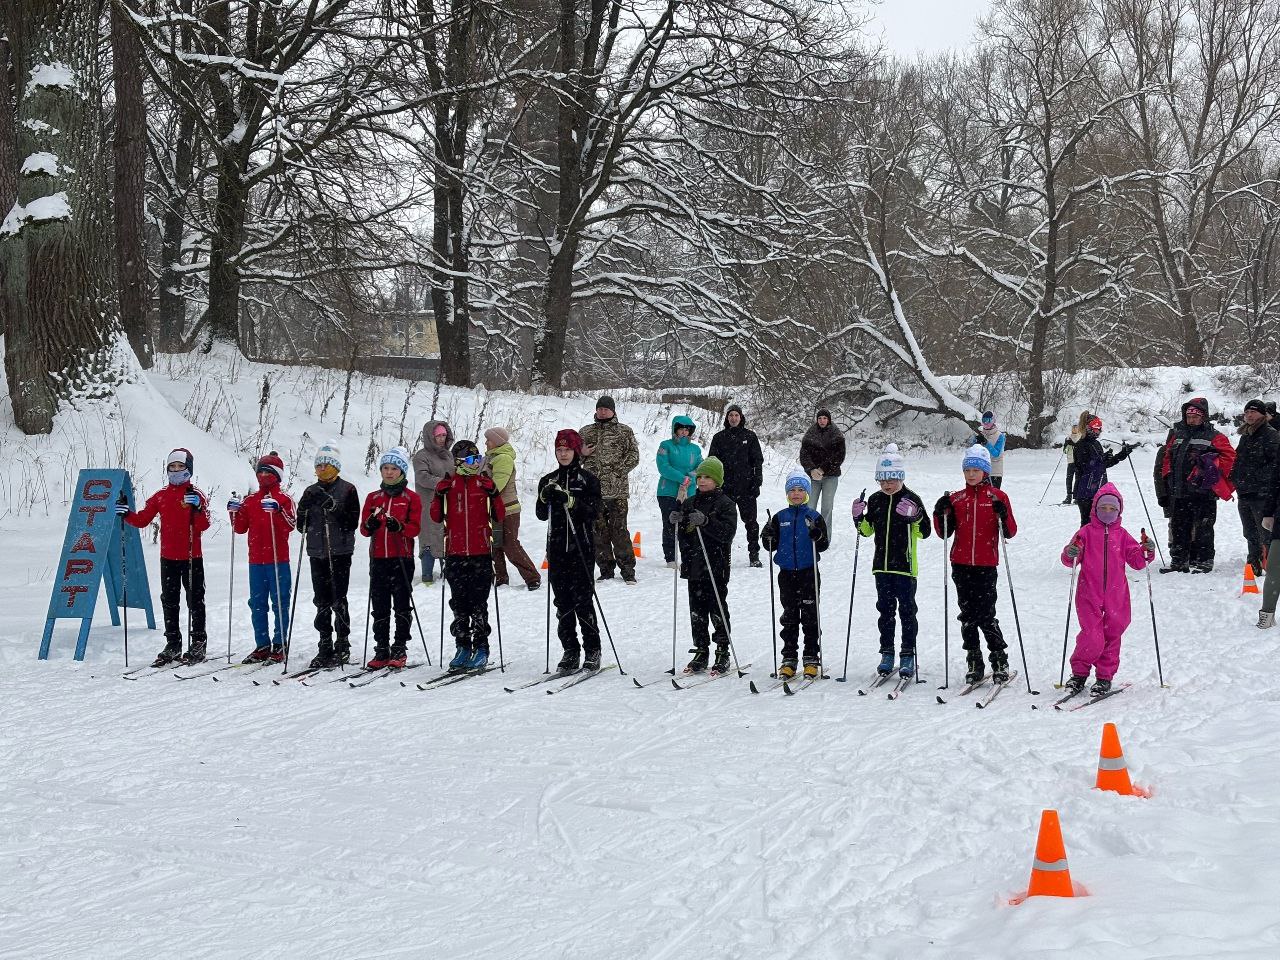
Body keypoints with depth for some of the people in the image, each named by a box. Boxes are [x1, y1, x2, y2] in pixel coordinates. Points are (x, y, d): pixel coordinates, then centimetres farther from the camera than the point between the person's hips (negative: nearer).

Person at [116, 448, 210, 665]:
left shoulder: (196, 495, -4)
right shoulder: (160, 496, 8)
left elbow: (204, 525, -14)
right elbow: (142, 520, 7)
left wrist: (196, 509, -31)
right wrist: (126, 514, -10)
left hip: (192, 557, -4)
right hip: (168, 557, 5)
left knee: (195, 600, 2)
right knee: (169, 602, 9)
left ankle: (198, 643, 9)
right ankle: (173, 644, 17)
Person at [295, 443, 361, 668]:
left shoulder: (347, 490, -1)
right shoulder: (311, 492, 12)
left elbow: (352, 522, -10)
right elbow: (301, 526, 11)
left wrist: (332, 505, -20)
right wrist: (304, 508, -7)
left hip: (340, 551, -5)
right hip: (317, 552, 5)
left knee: (338, 600, -5)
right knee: (322, 601, 6)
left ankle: (342, 647, 1)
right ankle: (325, 647, 11)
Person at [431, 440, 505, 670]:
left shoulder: (485, 484, 5)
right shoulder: (447, 485, 6)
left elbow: (498, 516, 2)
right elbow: (437, 517, 5)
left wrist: (494, 495, -13)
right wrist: (439, 497, -11)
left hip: (481, 552, -2)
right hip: (456, 554, 2)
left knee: (479, 604, -3)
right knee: (459, 603, 6)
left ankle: (481, 647, 3)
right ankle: (463, 647, 13)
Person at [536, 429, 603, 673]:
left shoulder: (588, 480, 1)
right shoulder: (548, 481, 12)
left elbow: (593, 512, -8)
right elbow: (541, 515, 7)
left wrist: (571, 500, -21)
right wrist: (545, 497, -11)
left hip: (581, 546, -4)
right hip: (557, 547, 4)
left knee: (582, 598, -7)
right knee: (562, 600, 3)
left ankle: (592, 649, 3)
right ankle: (570, 651, 8)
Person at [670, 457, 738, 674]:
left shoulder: (725, 504, -5)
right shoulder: (689, 503, 13)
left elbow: (727, 532, -17)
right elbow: (679, 532, 18)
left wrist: (705, 521, -27)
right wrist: (675, 520, -4)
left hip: (715, 566, -6)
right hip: (693, 565, 6)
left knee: (718, 610, -2)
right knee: (697, 610, 8)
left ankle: (722, 654, 6)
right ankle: (701, 652, 15)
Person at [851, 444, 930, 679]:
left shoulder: (911, 499, -7)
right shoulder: (876, 500, 7)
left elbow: (924, 532, -8)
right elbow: (867, 530, 16)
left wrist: (915, 516, -26)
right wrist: (859, 517, -3)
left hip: (905, 566, -5)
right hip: (881, 565, 5)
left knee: (907, 610, 0)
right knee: (885, 610, 10)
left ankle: (908, 656, 5)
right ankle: (887, 654, 17)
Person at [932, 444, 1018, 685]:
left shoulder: (998, 497, 0)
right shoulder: (956, 499, 9)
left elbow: (1010, 532, -3)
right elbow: (944, 533, 12)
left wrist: (1003, 515, -22)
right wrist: (941, 514, -6)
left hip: (986, 566, -4)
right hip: (961, 565, 4)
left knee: (985, 616, -8)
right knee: (968, 616, 7)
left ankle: (1000, 662, 5)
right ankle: (975, 664, 14)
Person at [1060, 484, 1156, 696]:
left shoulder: (1122, 535, 9)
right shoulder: (1086, 532, 2)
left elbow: (1137, 561, 8)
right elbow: (1069, 560, -2)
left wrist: (1146, 551, -11)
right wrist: (1071, 554, -24)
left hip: (1116, 596, 3)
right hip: (1089, 595, -3)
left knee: (1112, 636, 7)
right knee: (1092, 638, -12)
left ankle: (1104, 677, 20)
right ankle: (1079, 673, 7)